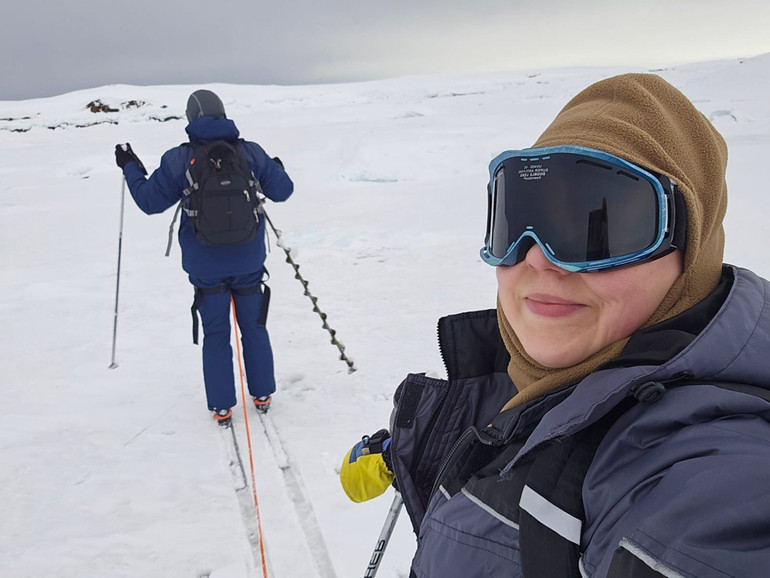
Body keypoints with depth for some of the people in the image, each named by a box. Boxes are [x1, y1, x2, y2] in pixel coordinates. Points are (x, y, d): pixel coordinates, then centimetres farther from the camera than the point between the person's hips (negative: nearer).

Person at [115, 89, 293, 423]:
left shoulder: (178, 160, -9)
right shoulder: (251, 153, -5)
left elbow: (150, 201, -2)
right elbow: (281, 191, 3)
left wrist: (130, 168, 15)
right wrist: (277, 167, 25)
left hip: (206, 267, -1)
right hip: (248, 261, 1)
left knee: (215, 334, 12)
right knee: (254, 326, 17)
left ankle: (222, 407, 18)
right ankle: (262, 395, 27)